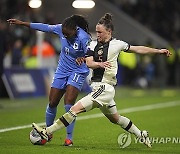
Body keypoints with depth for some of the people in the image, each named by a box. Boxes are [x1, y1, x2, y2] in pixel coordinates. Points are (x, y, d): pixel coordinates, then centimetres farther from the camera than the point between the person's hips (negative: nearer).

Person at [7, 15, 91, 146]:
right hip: (62, 71, 6)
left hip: (78, 72, -6)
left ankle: (69, 138, -11)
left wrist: (84, 59, -47)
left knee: (69, 103, -19)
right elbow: (45, 27, 2)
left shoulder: (83, 38, -25)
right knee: (52, 103, 7)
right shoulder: (61, 29, -10)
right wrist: (22, 23, 6)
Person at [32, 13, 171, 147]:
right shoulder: (93, 44, 9)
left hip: (105, 87, -7)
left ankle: (47, 132, -14)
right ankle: (141, 135, 35)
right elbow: (89, 63, -5)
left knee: (76, 108, -15)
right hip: (97, 87, 7)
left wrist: (158, 51, 12)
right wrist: (100, 64, -27)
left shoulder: (117, 44, -4)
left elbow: (138, 49, 8)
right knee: (115, 119, 20)